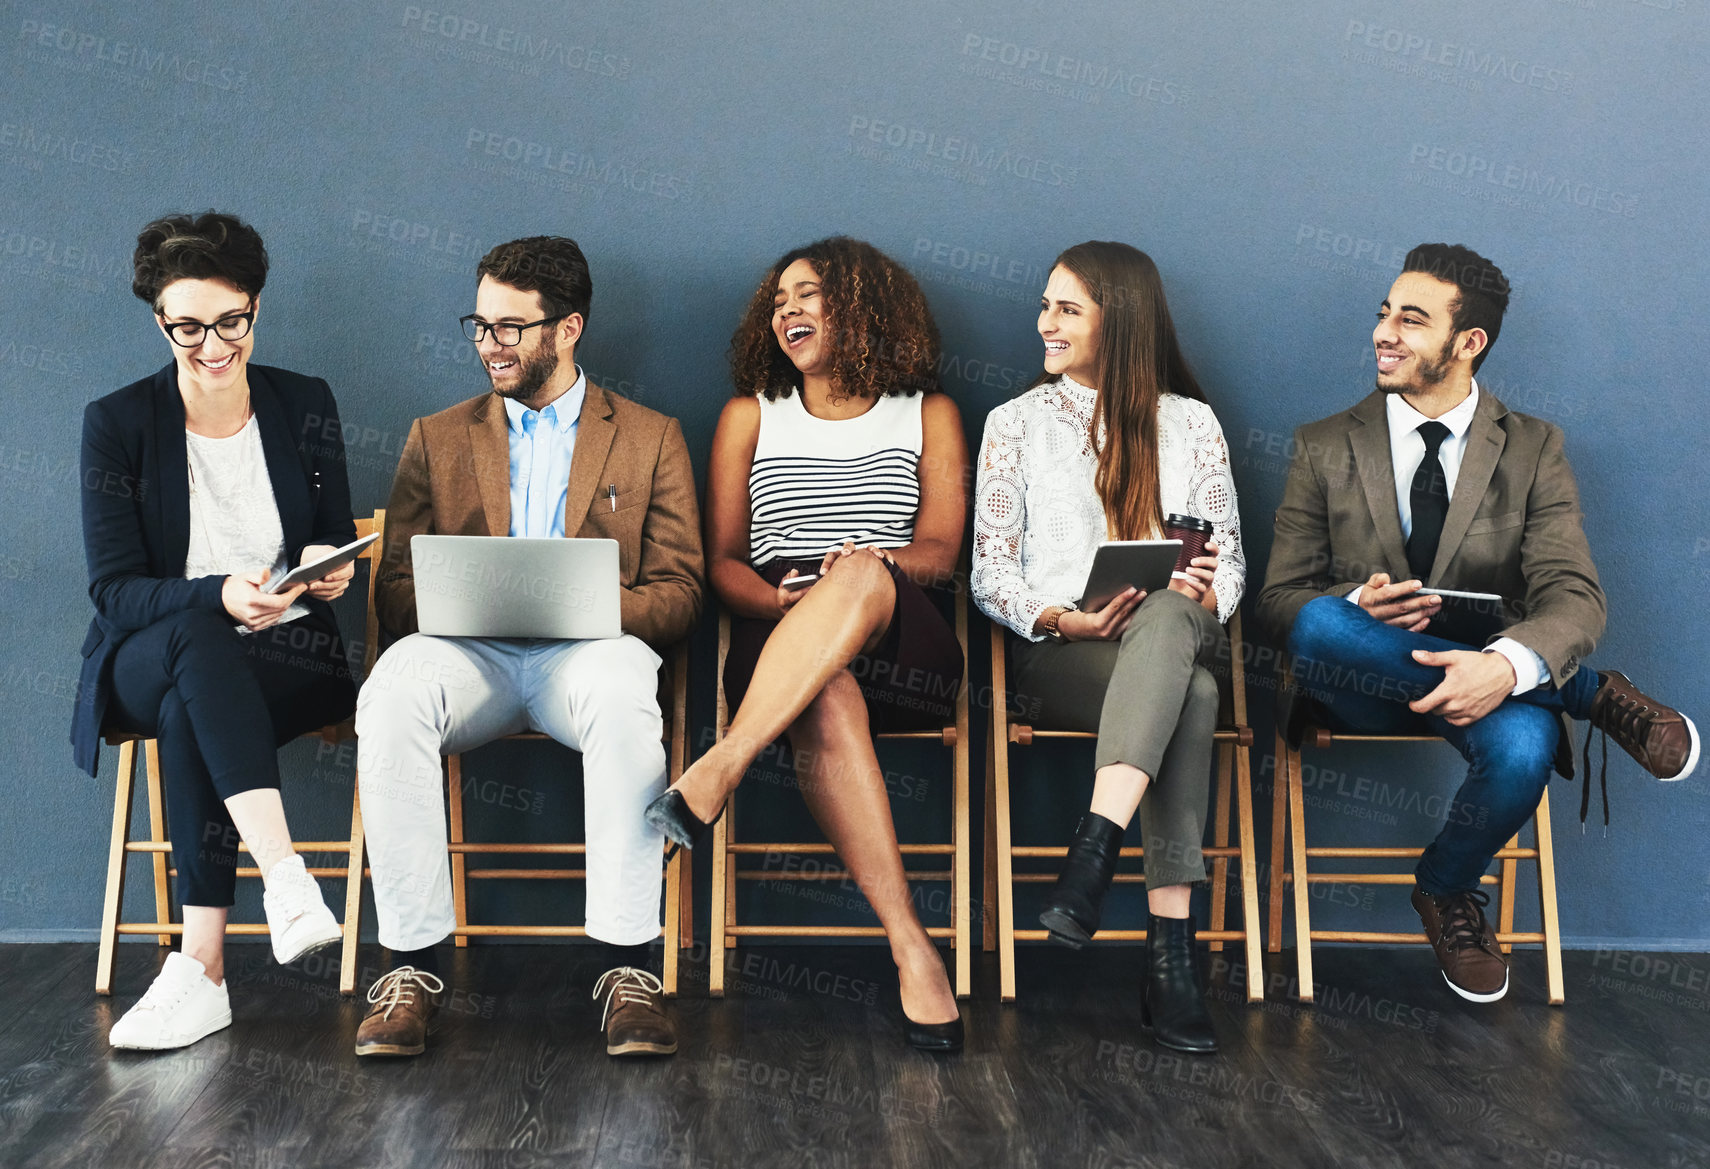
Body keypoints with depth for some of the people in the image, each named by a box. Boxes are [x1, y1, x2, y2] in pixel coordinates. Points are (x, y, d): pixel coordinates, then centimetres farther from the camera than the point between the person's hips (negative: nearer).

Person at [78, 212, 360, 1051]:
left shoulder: (305, 405, 8)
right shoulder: (118, 422, 1)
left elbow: (337, 540, 14)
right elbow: (112, 590, -6)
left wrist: (331, 566, -13)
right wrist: (220, 597, -25)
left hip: (293, 659, 1)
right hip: (145, 661, -1)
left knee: (189, 709, -35)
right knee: (197, 641, -38)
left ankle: (201, 969, -36)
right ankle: (287, 882, -48)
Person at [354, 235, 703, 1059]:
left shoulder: (650, 437, 16)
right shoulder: (436, 439, 22)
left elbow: (678, 594, 8)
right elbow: (395, 593, 13)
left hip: (586, 651, -1)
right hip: (467, 652, 2)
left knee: (623, 694, -38)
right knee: (392, 693, -34)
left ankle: (629, 968, -32)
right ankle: (411, 965, -26)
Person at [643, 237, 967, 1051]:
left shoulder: (926, 414, 20)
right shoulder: (750, 414, 22)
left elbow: (940, 550, 7)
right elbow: (721, 561, 14)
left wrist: (875, 566, -17)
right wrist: (780, 600, -10)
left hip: (901, 642, 0)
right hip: (777, 638, 0)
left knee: (860, 579, -38)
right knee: (828, 701, -39)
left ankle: (714, 773, -49)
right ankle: (909, 945, -44)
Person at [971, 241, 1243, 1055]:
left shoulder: (1189, 421, 16)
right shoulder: (1017, 423, 13)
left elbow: (1230, 559, 13)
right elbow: (990, 573, 5)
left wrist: (1205, 594, -13)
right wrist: (1061, 619, -15)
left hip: (1179, 633, 1)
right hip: (1057, 652, -1)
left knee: (1169, 616, -40)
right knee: (1189, 695, -37)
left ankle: (1093, 850, -50)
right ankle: (1171, 951, -43)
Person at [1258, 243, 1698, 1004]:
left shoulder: (1533, 450, 5)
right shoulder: (1325, 448, 6)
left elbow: (1574, 597, -8)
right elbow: (1279, 601, 3)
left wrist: (1506, 664, -32)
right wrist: (1358, 606, -21)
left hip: (1483, 677, -1)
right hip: (1363, 685, 1)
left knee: (1523, 748, -37)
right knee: (1318, 623, -35)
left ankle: (1446, 891, -1)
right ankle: (1596, 695, -21)